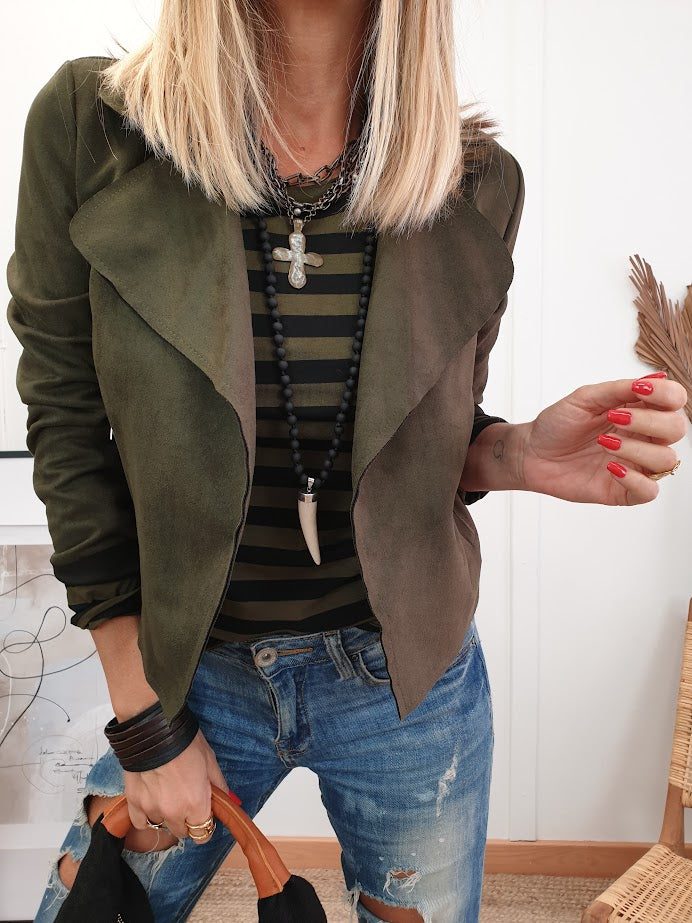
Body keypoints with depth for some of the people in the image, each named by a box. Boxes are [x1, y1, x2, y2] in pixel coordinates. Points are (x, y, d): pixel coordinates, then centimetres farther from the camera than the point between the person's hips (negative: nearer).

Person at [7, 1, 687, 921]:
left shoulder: (479, 179, -8)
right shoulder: (90, 126, -12)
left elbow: (435, 444, 4)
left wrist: (518, 455, -21)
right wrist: (144, 721, -7)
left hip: (408, 676, 1)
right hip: (197, 670, 0)